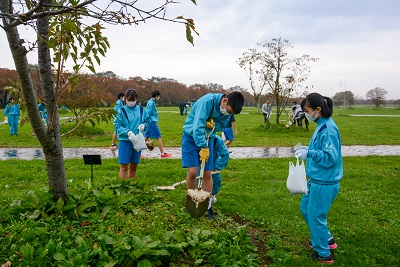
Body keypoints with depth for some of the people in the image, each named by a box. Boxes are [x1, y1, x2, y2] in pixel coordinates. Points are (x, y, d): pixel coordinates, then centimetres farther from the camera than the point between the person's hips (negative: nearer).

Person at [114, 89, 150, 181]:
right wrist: (128, 132, -23)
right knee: (124, 167, -3)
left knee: (134, 167, 14)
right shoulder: (121, 111, -6)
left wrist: (144, 125, -9)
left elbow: (148, 121, 13)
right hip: (125, 142, -3)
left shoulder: (141, 110, 3)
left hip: (137, 142, 4)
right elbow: (117, 125, -9)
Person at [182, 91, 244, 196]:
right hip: (191, 136, -5)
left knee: (207, 174, 1)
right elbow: (198, 126, -32)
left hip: (207, 138, 5)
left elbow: (221, 126, 2)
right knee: (192, 172, -14)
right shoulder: (207, 101, -28)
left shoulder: (228, 109, -6)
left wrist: (213, 124, -22)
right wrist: (204, 148, -33)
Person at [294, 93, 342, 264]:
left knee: (315, 217, 5)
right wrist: (308, 149, 5)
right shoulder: (321, 125, 6)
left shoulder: (328, 129, -23)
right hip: (317, 180, 10)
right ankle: (327, 240, 39)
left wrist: (309, 153, -23)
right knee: (305, 208, 23)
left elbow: (330, 158, -25)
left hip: (324, 183, -10)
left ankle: (324, 255, 25)